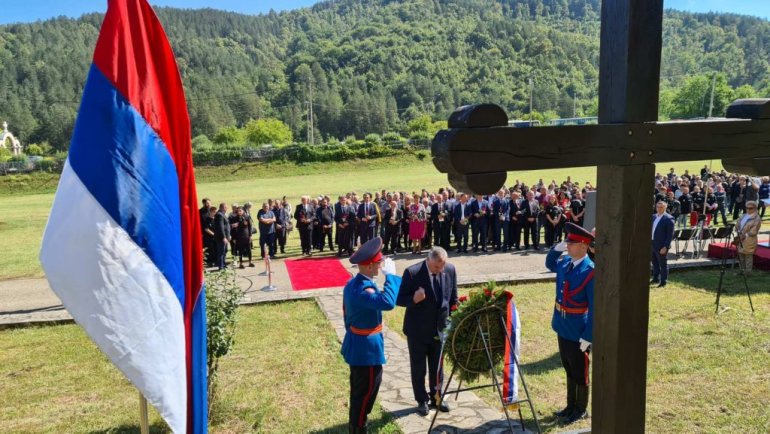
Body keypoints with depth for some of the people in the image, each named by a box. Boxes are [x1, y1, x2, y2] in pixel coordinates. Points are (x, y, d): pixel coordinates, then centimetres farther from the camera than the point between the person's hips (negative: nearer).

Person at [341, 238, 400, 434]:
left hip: (356, 347, 10)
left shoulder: (353, 283, 4)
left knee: (358, 392, 24)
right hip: (367, 349, -10)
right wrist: (391, 275, -35)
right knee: (366, 393, 5)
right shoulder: (362, 289, -29)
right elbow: (387, 302, -46)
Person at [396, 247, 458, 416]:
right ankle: (422, 401, 29)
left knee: (437, 367, 17)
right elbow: (399, 299, -15)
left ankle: (436, 398, 35)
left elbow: (453, 298, 5)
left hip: (440, 329, 3)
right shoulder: (412, 273, -21)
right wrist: (414, 299, -35)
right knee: (418, 368, 12)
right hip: (417, 330, -3)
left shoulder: (450, 270, -8)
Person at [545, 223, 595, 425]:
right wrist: (556, 248, 3)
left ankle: (581, 410, 28)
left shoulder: (590, 271, -21)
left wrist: (588, 336, -19)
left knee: (580, 373, 10)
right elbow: (549, 264, 24)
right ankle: (571, 405, 36)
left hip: (578, 332, -7)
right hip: (562, 328, 7)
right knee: (569, 370, 21)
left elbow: (595, 308, -19)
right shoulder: (564, 262, 0)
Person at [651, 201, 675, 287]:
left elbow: (670, 234, -16)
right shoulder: (654, 216, 9)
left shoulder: (669, 219, -13)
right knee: (655, 263, 19)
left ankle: (663, 282, 17)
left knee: (663, 264, 6)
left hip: (661, 246, -7)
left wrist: (665, 247, -20)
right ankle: (656, 279, 34)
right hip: (652, 244, 7)